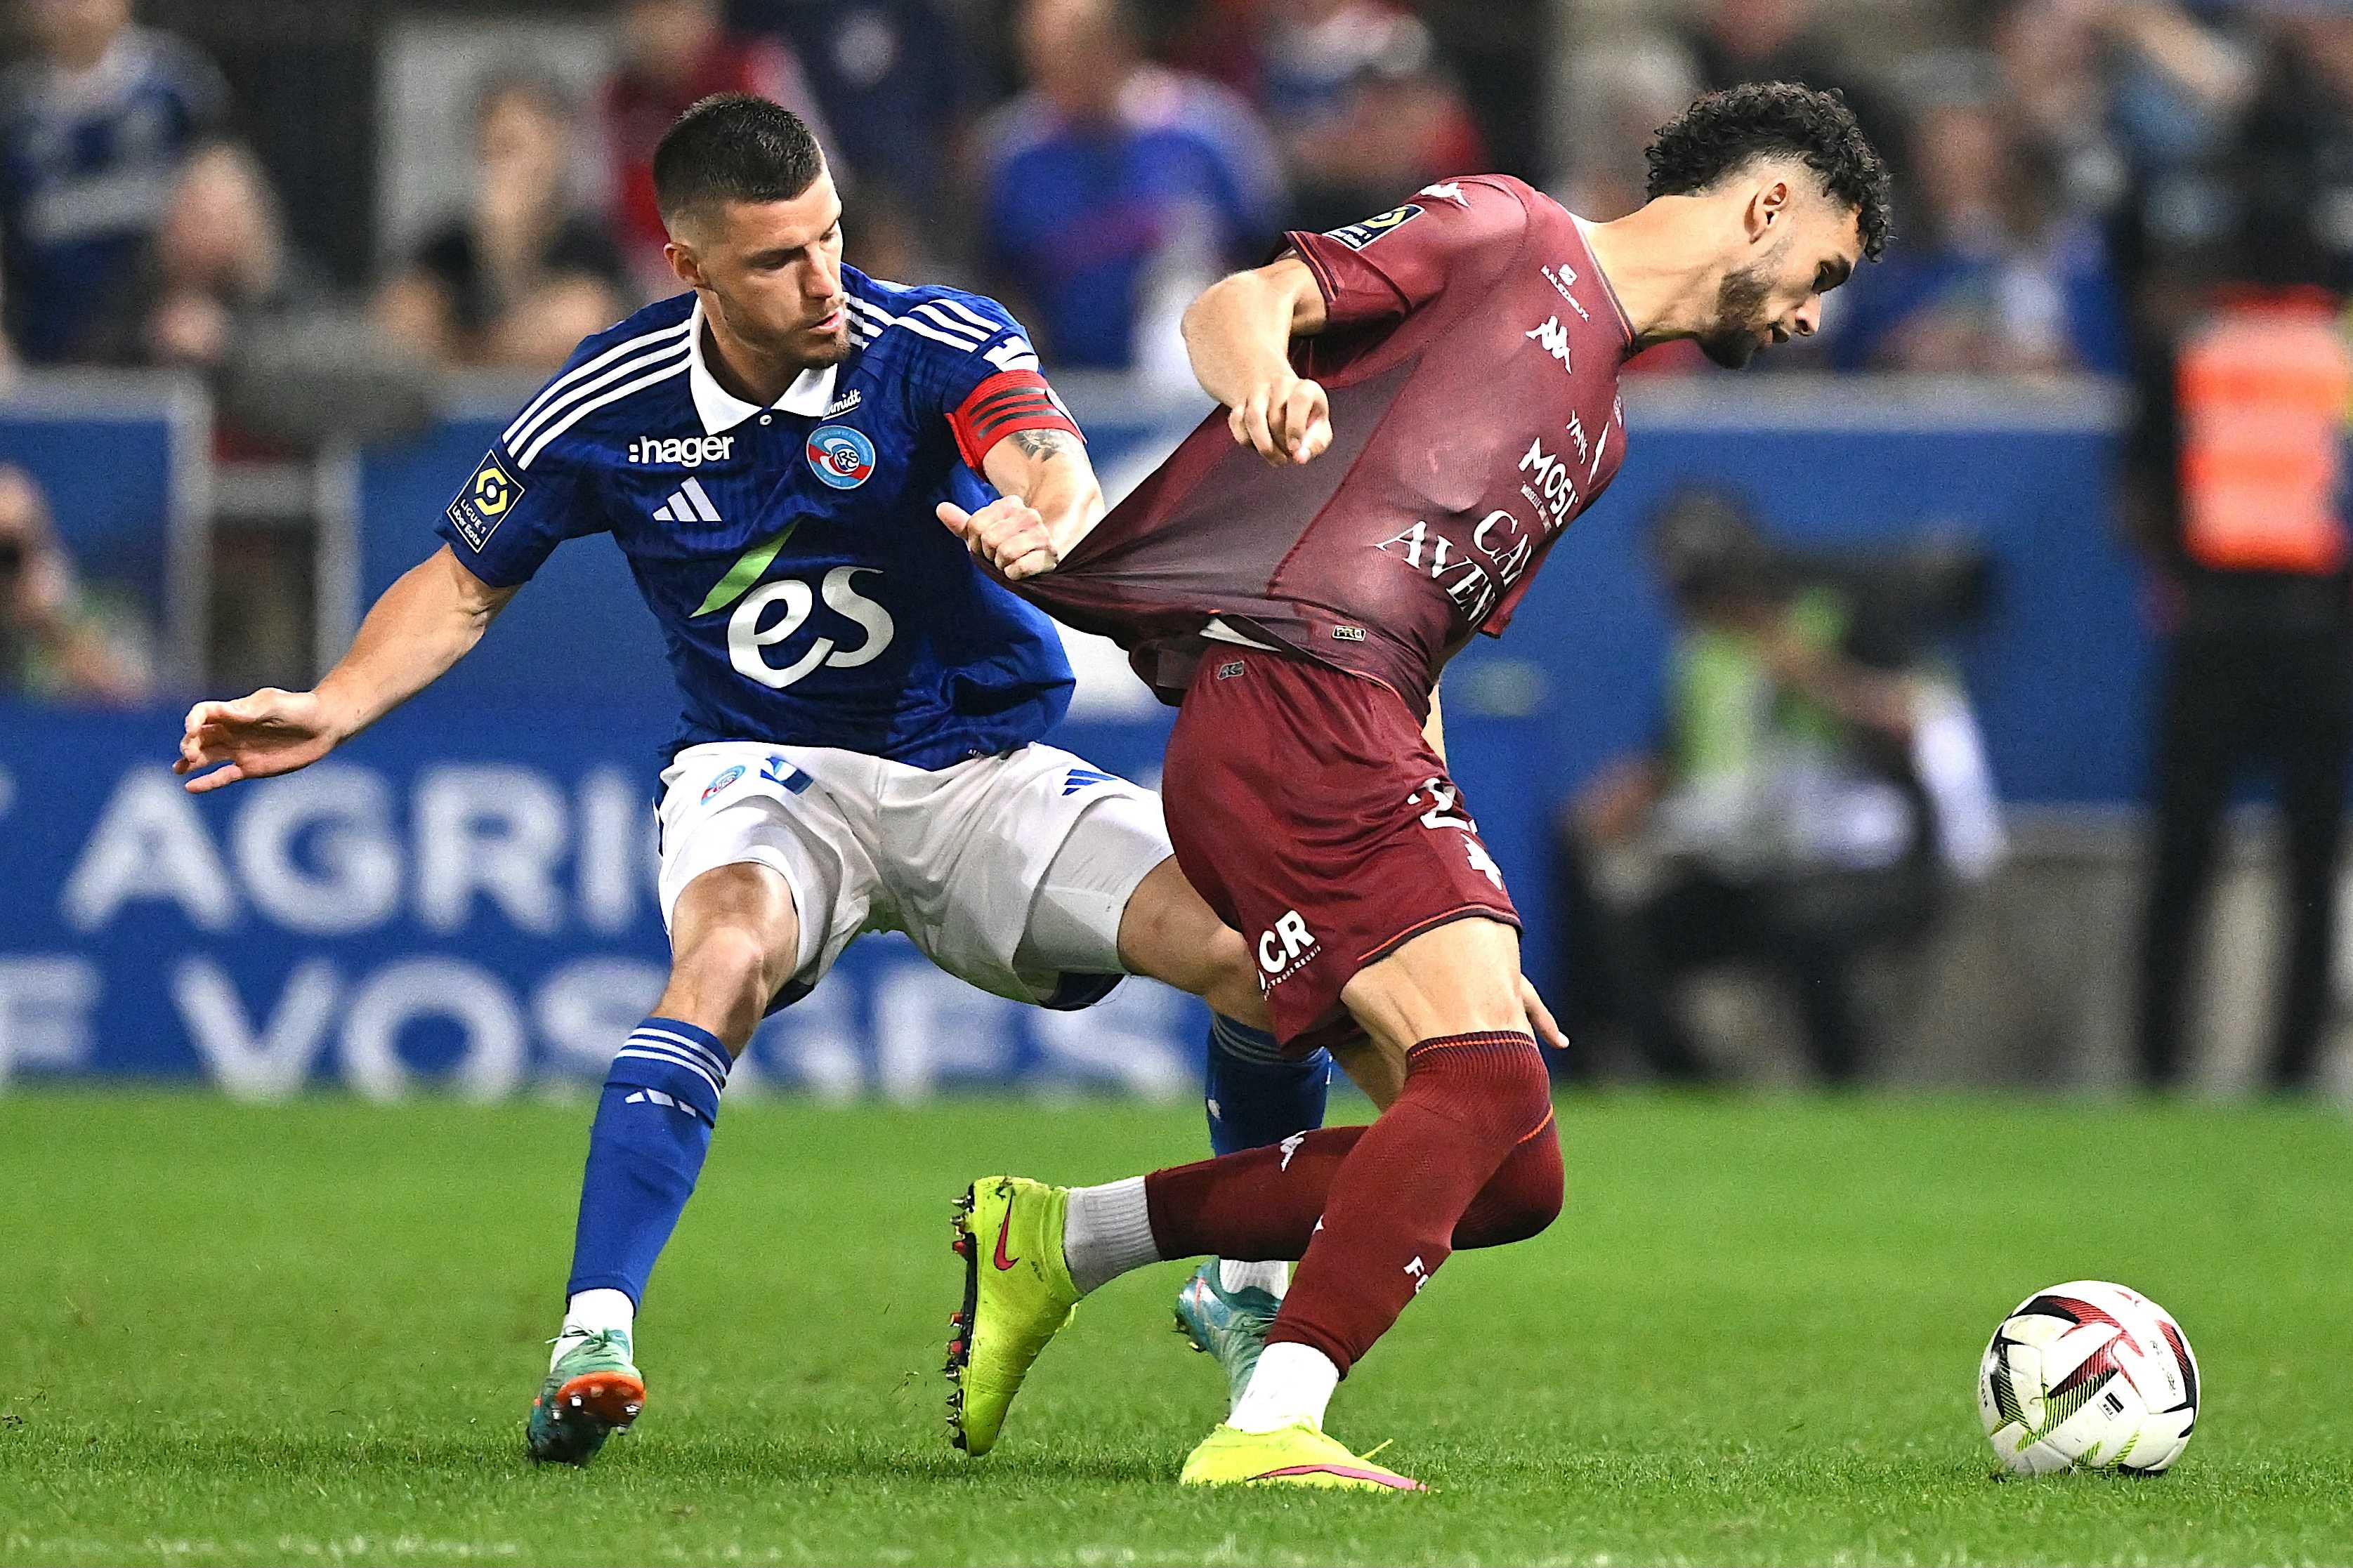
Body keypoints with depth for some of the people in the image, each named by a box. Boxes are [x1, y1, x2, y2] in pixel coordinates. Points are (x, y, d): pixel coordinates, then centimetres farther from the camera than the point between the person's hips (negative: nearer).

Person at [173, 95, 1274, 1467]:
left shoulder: (938, 346, -15)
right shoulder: (609, 408, -7)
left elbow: (1053, 472, -35)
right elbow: (466, 582, 8)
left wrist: (1048, 522, -61)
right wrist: (329, 712, -9)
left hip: (980, 764, 1)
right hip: (764, 773, 0)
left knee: (1247, 947, -20)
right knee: (727, 953, -37)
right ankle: (594, 1341, -41)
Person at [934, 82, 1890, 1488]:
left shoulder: (1600, 431, 30)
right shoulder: (1507, 233, 8)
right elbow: (1235, 308, -2)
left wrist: (1465, 924, 16)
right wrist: (1263, 375, -27)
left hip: (1361, 736, 9)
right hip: (1285, 688, -9)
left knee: (1513, 1176, 2)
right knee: (1488, 1077, -23)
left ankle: (1057, 1240, 9)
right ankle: (1271, 1431, -29)